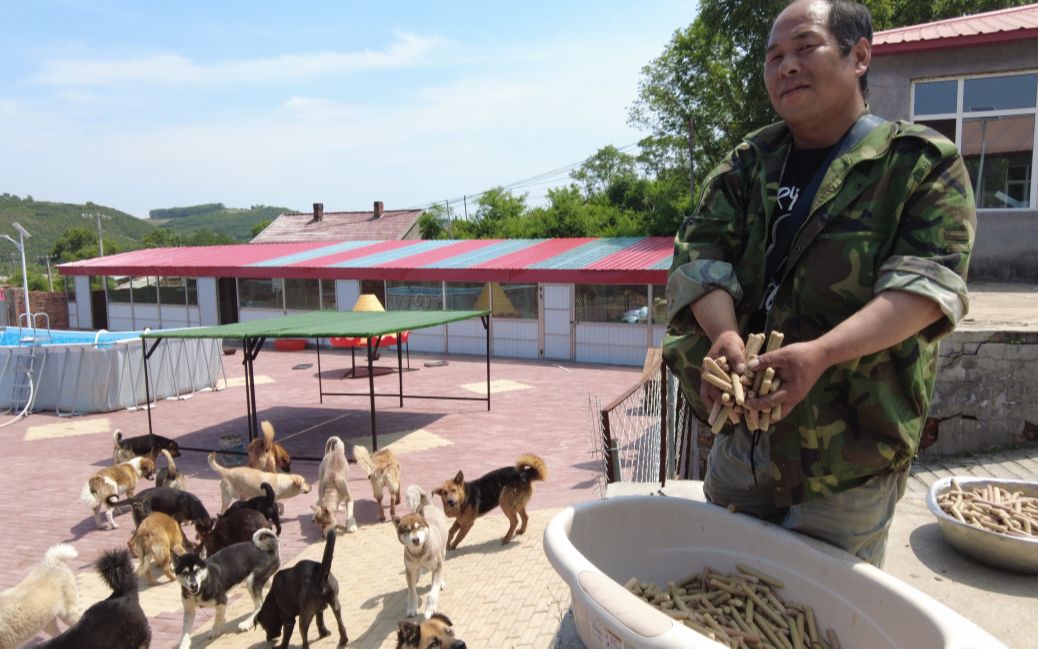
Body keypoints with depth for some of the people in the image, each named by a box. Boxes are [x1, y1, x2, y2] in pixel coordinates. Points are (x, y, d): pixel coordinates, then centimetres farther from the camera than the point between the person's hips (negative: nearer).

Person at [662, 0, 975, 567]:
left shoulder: (923, 162, -2)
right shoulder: (747, 164, 9)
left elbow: (927, 283, -15)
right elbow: (699, 253, -4)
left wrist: (821, 353, -31)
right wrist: (725, 335, -24)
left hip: (852, 442, -4)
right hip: (741, 421, 4)